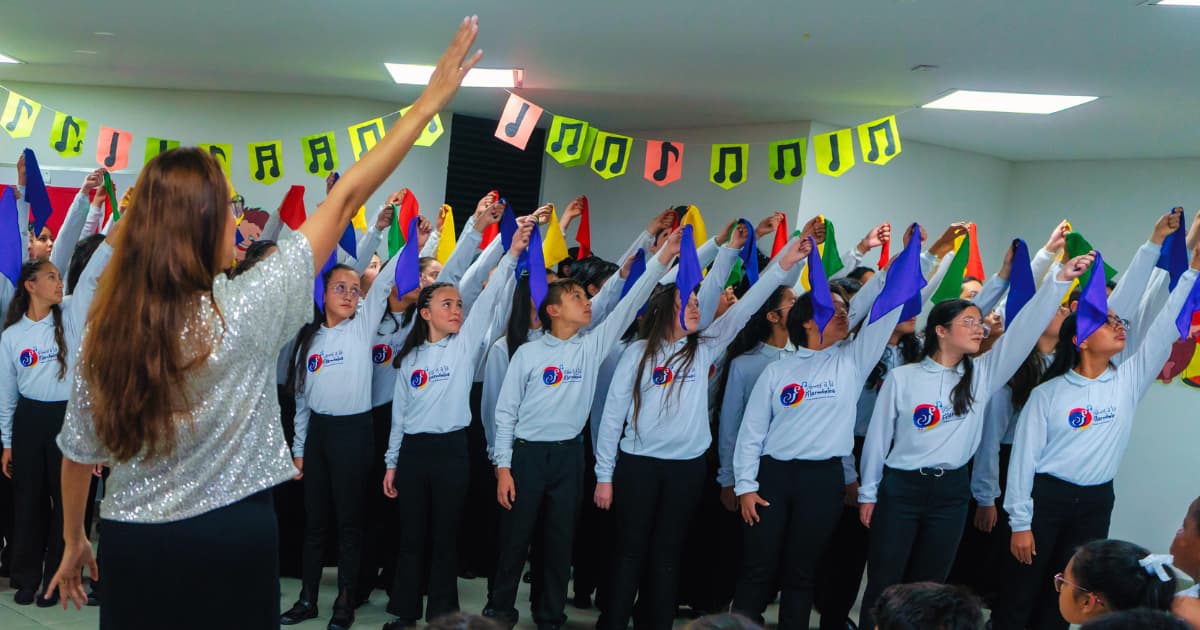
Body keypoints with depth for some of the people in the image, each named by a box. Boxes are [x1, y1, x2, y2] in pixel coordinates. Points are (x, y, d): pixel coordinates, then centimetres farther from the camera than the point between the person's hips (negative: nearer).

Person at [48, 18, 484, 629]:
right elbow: (343, 200, -14)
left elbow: (78, 453, 3)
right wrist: (430, 100, -8)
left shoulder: (105, 331, -8)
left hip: (131, 542, 3)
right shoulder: (244, 311, -18)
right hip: (232, 539, -3)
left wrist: (73, 542, 20)